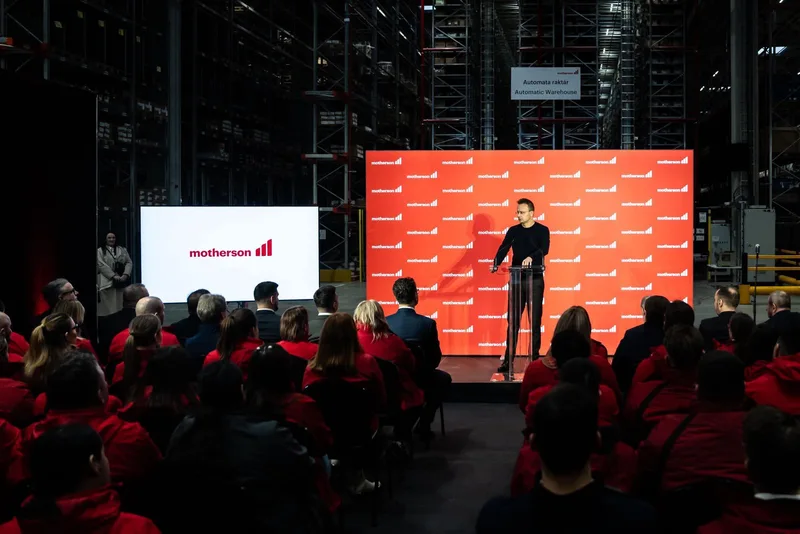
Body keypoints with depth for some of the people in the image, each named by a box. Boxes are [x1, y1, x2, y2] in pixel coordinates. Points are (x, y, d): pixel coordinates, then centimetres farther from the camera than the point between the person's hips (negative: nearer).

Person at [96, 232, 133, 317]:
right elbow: (102, 265, -6)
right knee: (108, 308, -8)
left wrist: (125, 275, -8)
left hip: (123, 281, 3)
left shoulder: (123, 250, 19)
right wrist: (114, 276, -16)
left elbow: (129, 262, 10)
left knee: (122, 306, 0)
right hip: (107, 283, -3)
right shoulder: (100, 251, 7)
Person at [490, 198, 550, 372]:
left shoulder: (542, 230, -1)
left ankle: (535, 359, 8)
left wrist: (531, 257, -37)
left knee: (535, 321, 2)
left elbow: (544, 249, -17)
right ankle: (507, 360, 6)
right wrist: (495, 264, -22)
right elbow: (503, 249, -3)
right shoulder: (513, 231, 8)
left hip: (535, 280, -3)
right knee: (513, 321, 3)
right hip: (516, 280, 3)